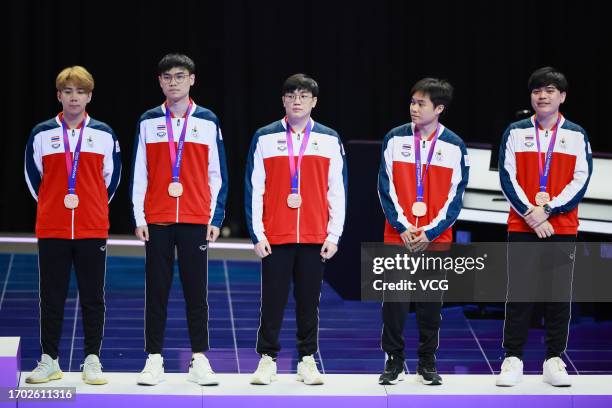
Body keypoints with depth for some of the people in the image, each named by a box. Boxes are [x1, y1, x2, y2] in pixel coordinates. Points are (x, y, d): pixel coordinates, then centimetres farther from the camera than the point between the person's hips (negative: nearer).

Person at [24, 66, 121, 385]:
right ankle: (49, 360, 13)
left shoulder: (104, 134, 4)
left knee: (92, 298, 3)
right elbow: (33, 175, 13)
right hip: (51, 230, 0)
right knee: (51, 297, 5)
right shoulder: (42, 134, 4)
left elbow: (112, 176, 13)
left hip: (93, 230, 0)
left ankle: (92, 360, 10)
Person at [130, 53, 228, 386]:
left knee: (196, 290, 2)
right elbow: (139, 173, 7)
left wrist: (216, 218, 1)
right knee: (156, 290, 2)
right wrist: (139, 217, 0)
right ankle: (154, 360, 8)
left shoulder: (208, 121, 6)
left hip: (196, 220, 0)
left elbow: (217, 174, 7)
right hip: (157, 220, 0)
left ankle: (199, 360, 8)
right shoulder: (149, 121, 7)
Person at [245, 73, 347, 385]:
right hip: (275, 238, -1)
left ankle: (307, 360, 15)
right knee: (272, 300, 2)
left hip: (314, 239, 1)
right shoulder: (265, 138, 3)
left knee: (309, 301, 6)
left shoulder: (329, 140, 7)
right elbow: (254, 189, 2)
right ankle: (267, 360, 11)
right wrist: (257, 234, -3)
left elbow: (337, 191, 7)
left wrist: (334, 235, 1)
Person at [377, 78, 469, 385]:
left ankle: (427, 364, 16)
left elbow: (455, 195, 0)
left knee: (431, 304, 6)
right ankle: (395, 362, 10)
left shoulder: (454, 146, 1)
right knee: (393, 303, -1)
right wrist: (402, 226, -10)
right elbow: (386, 187, 0)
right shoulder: (395, 139, 2)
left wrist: (431, 231, -10)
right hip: (398, 235, 0)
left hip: (435, 239, 0)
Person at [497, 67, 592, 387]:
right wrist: (530, 214, -11)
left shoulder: (576, 135, 6)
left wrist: (548, 210, -12)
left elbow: (581, 181, -2)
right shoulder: (515, 132, 6)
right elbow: (507, 178, 0)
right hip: (522, 228, 0)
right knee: (519, 295, -1)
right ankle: (512, 360, 4)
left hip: (562, 228, 0)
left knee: (559, 296, 2)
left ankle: (554, 362, 8)